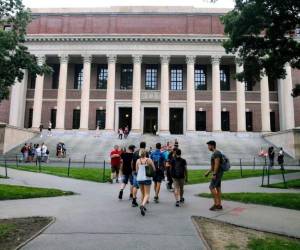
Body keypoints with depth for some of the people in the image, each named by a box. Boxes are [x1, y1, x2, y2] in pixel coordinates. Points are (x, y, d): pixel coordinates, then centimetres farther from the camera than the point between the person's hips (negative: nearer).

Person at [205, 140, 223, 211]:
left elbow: (217, 164, -23)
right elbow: (213, 165, 22)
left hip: (217, 173, -10)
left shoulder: (216, 153, -16)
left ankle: (216, 203, -5)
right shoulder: (215, 153, 17)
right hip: (218, 173, 10)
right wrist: (208, 172, 21)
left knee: (212, 187, -9)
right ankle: (219, 205, 12)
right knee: (218, 188, 9)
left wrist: (214, 174, -24)